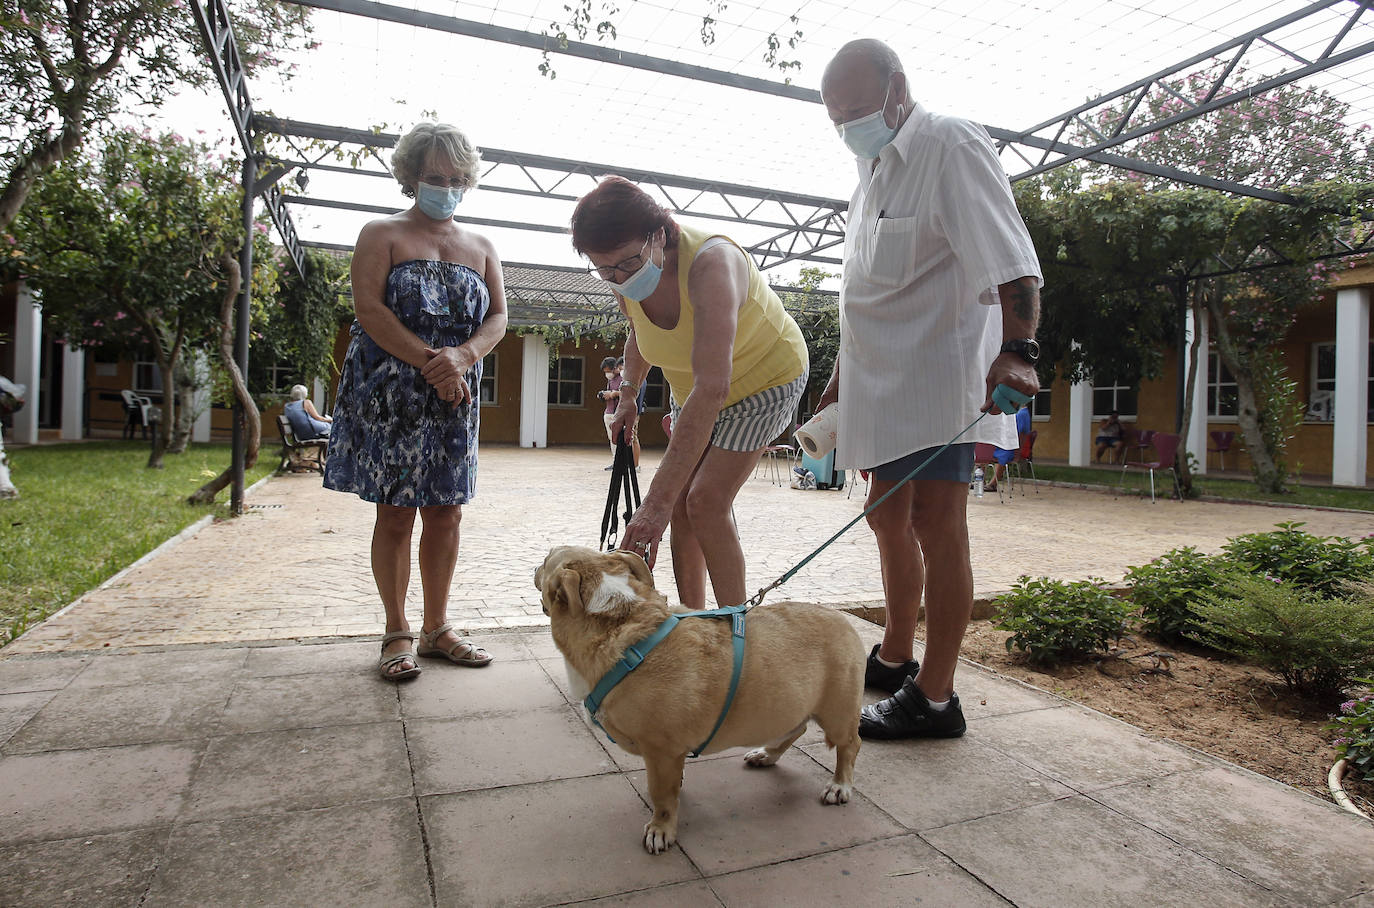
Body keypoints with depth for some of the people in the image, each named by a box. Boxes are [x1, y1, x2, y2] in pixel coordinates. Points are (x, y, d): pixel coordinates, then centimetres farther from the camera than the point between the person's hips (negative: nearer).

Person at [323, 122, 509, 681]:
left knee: (447, 513, 5)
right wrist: (430, 361, -20)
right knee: (395, 513, -1)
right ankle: (397, 632, 12)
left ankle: (436, 628, 17)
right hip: (390, 396, -3)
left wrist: (463, 354, -15)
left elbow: (498, 316, 6)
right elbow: (369, 308, -9)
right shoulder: (382, 234, 5)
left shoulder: (481, 248, 17)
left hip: (455, 400, 4)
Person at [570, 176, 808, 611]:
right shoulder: (627, 278, -16)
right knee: (679, 506, 0)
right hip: (695, 391, 7)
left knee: (706, 501, -18)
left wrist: (657, 501, -54)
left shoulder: (710, 262, -39)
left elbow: (712, 388, -50)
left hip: (767, 378, -7)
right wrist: (629, 392, 0)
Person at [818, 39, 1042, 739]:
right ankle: (894, 659, 27)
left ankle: (934, 697, -2)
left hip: (940, 373, -9)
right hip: (883, 380, 10)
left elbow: (1009, 260, -20)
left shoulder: (949, 145, -7)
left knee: (936, 523, -11)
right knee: (890, 518, 13)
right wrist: (842, 378, 27)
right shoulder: (872, 175, 21)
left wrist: (1016, 349, -33)